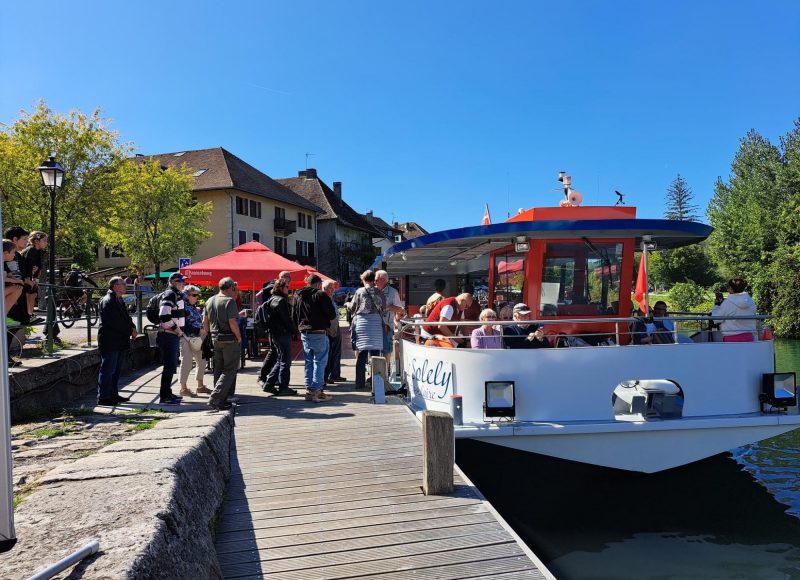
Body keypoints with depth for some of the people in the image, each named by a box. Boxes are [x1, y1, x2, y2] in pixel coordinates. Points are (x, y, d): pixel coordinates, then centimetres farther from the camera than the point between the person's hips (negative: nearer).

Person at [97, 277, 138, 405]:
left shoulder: (119, 301, 18)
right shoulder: (108, 301, -14)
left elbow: (125, 317, 20)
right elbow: (115, 322, -22)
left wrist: (132, 328, 0)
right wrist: (130, 331, -17)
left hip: (120, 341, 10)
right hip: (110, 342, -10)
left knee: (116, 370, 15)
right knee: (108, 370, -6)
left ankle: (114, 394, 24)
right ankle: (103, 397, 0)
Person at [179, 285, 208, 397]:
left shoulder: (194, 307, 16)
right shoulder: (183, 307, -11)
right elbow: (185, 326, -19)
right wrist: (199, 331, -18)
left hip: (197, 340, 9)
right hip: (187, 339, -9)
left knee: (201, 362, 14)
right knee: (186, 362, -5)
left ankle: (200, 385, 26)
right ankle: (183, 388, 4)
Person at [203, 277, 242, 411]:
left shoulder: (209, 301, 10)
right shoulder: (229, 301, -13)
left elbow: (205, 322, 13)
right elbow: (232, 322, -20)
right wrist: (239, 337, -9)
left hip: (215, 339, 8)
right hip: (230, 340, -7)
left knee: (218, 369, 14)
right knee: (230, 370, -2)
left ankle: (221, 400, 19)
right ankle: (214, 399, -11)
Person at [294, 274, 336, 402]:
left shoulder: (298, 296, 11)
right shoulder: (320, 295, -10)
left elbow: (295, 316, 16)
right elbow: (332, 314, -9)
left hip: (304, 333, 7)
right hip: (319, 333, -7)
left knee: (309, 362, 14)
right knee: (320, 362, -2)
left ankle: (309, 390, 15)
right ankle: (317, 391, -5)